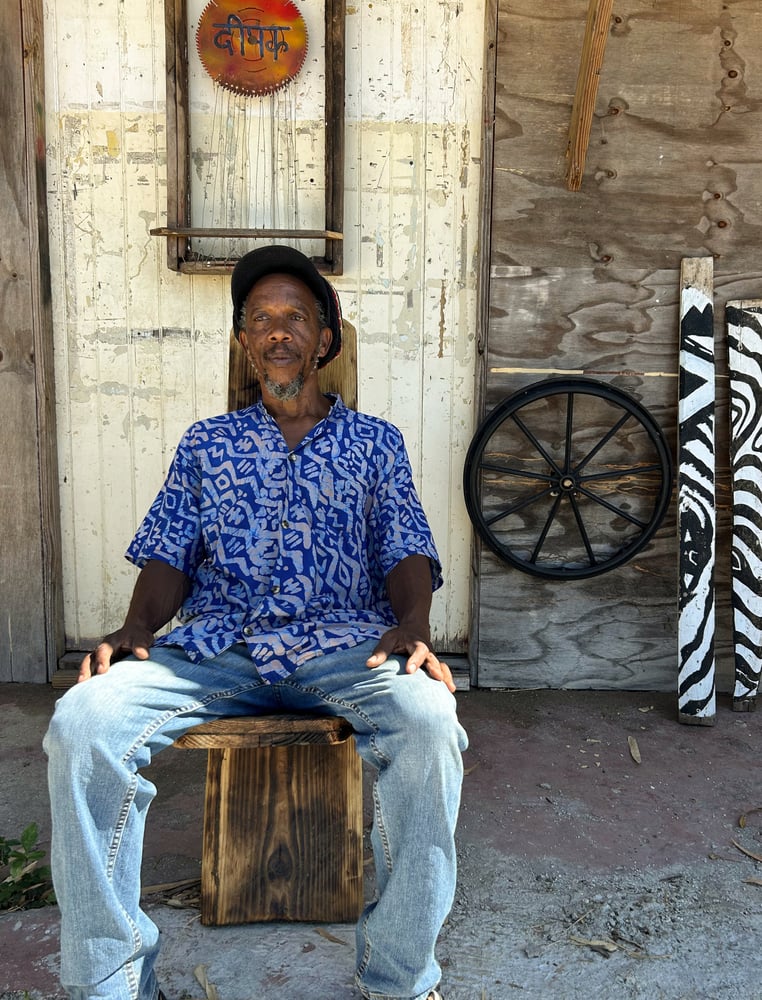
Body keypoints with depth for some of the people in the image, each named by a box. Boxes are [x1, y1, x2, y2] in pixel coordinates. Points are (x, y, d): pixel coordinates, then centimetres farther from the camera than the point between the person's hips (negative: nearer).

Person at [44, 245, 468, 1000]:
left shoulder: (374, 441, 18)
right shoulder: (206, 442, 22)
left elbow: (406, 551, 7)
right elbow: (170, 555, 13)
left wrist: (412, 625, -15)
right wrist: (136, 626, -8)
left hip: (346, 641, -1)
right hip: (217, 644, 2)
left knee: (429, 718, -35)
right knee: (83, 719, -28)